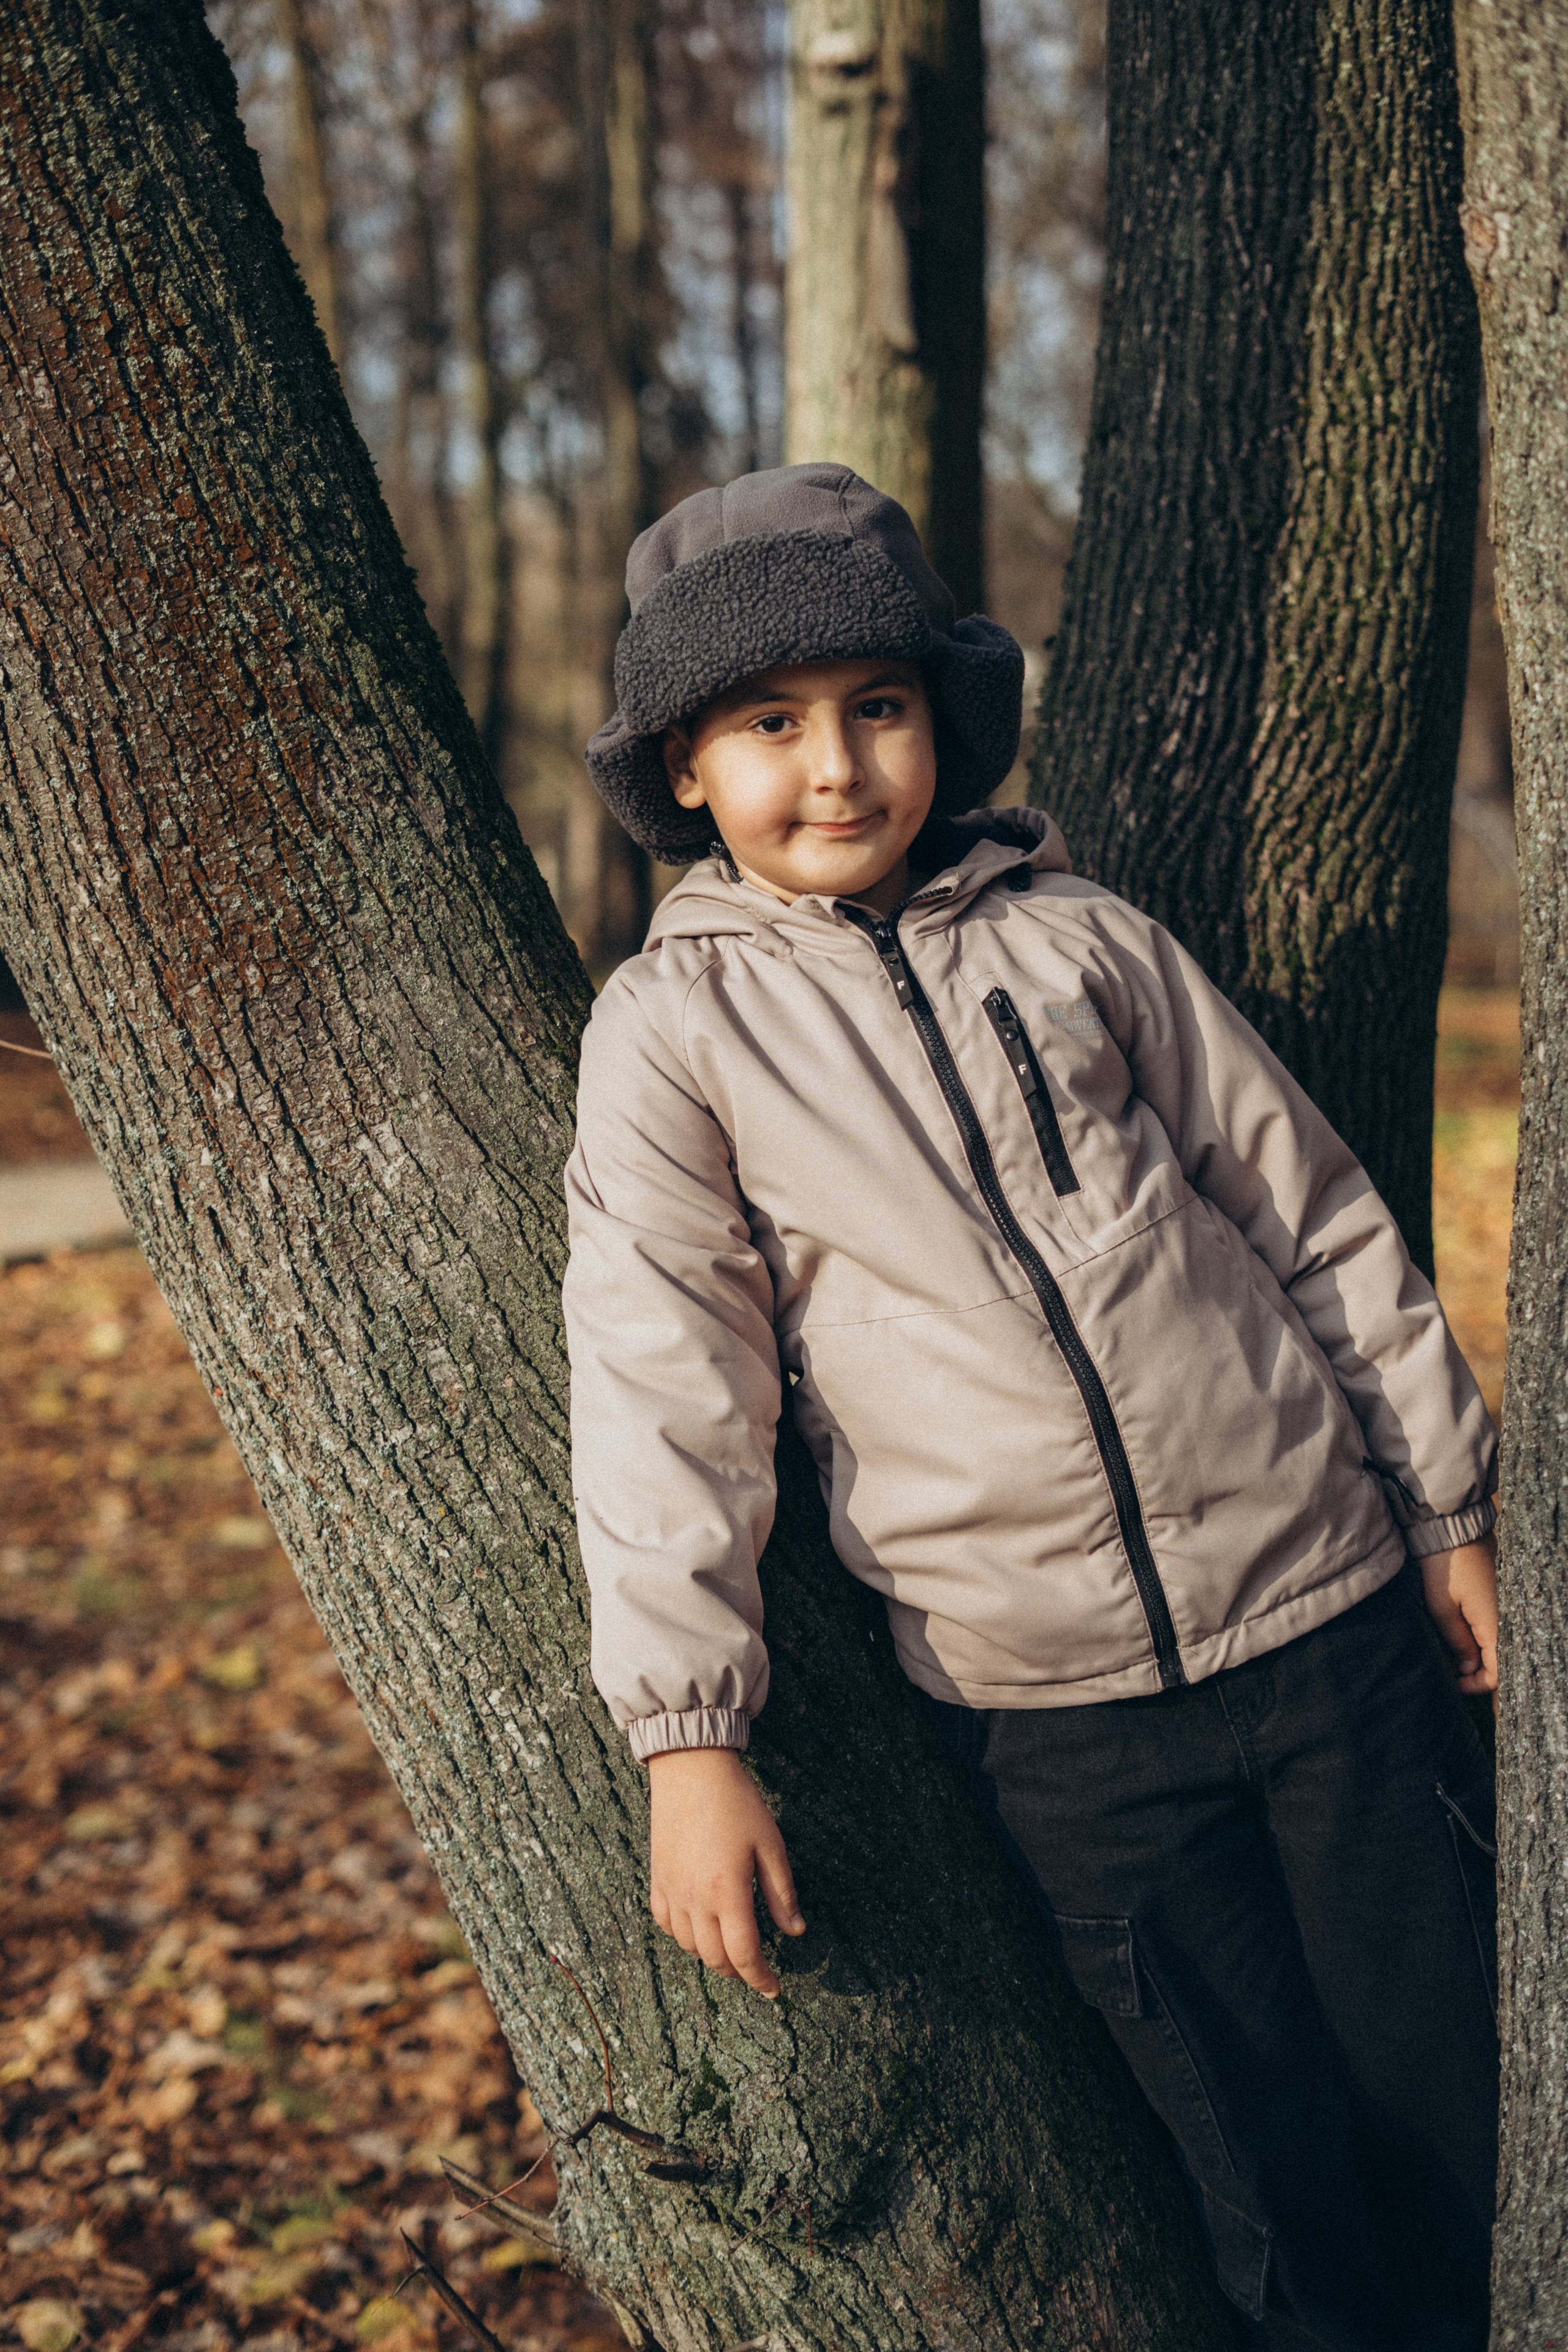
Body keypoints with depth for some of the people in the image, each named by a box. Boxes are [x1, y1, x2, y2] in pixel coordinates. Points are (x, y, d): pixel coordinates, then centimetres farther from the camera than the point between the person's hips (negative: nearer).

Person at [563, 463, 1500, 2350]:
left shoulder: (1078, 939, 2)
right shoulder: (675, 1026, -2)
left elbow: (1313, 1218, 9)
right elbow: (660, 1378, -6)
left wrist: (1447, 1504, 11)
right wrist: (689, 1732, -11)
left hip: (1328, 1612, 2)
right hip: (1057, 1703, -1)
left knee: (1457, 2103, 10)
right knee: (1271, 2176, 7)